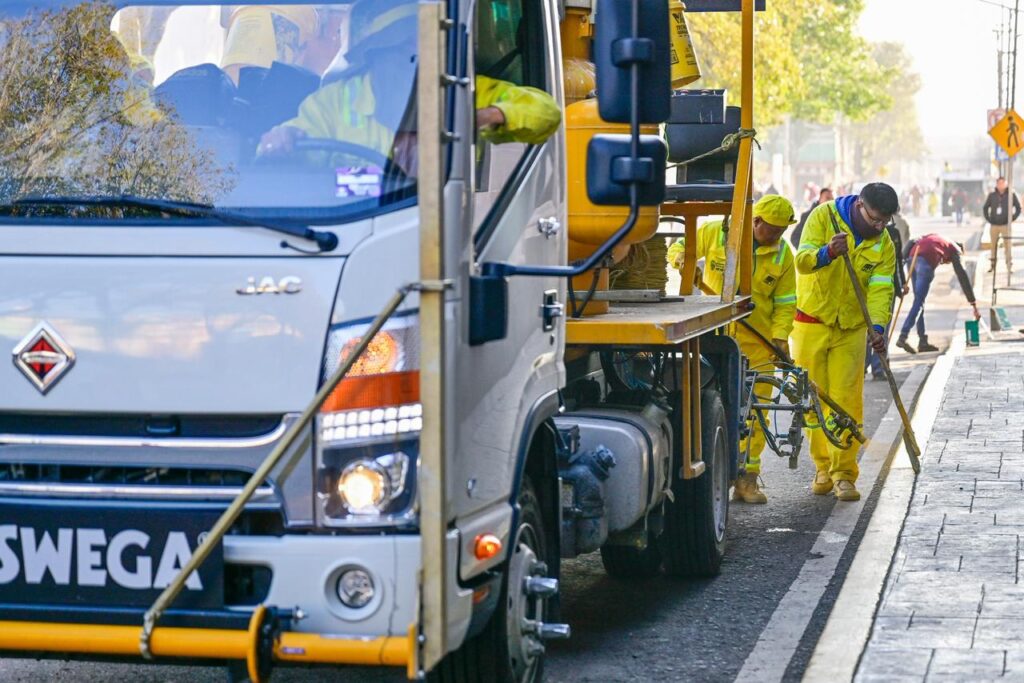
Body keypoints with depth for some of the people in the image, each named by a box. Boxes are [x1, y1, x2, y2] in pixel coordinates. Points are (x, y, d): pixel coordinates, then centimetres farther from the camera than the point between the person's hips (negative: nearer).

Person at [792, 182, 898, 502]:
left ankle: (844, 473, -1)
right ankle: (823, 468, 17)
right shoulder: (823, 216, -10)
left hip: (851, 329, 1)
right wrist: (826, 253, -42)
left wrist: (877, 326, -28)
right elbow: (802, 260, -20)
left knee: (847, 402, -4)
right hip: (811, 323, -1)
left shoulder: (883, 244, -2)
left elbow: (880, 289, -11)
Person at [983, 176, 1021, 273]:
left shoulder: (1011, 195, -1)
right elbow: (985, 208, 13)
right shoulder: (992, 195, 3)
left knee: (1007, 244, -7)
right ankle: (992, 264, 14)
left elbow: (1018, 208, 6)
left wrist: (1012, 218, -3)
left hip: (1005, 225, -2)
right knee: (993, 245, 6)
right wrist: (988, 219, 3)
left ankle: (1009, 264, -5)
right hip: (994, 225, 2)